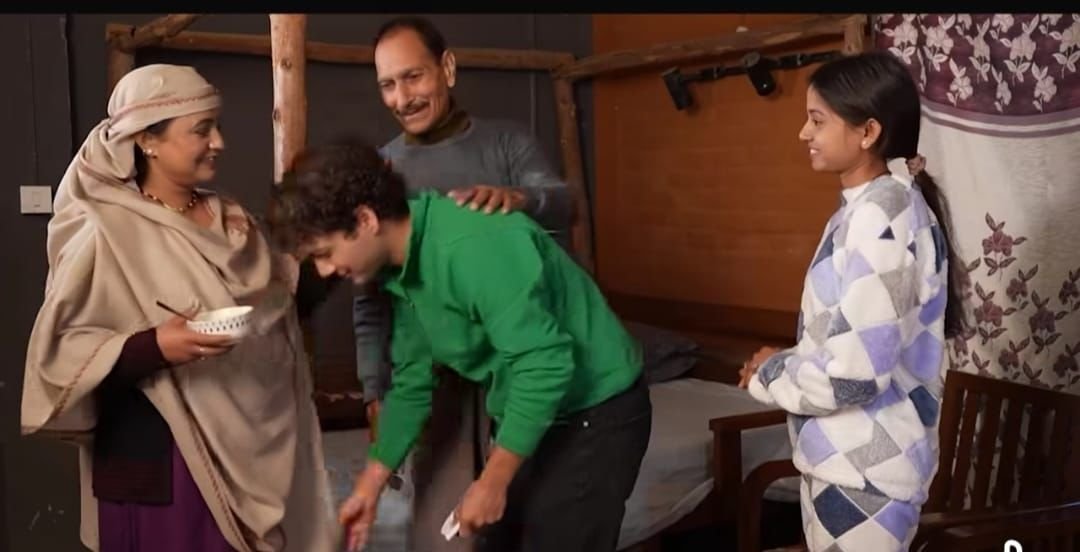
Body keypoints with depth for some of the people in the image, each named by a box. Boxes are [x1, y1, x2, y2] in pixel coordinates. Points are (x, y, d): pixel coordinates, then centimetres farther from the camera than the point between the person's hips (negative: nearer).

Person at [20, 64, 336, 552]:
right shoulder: (107, 233, -12)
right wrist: (154, 347, -27)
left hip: (253, 450, 6)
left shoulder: (232, 219, 9)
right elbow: (57, 353, -14)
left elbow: (281, 310, 16)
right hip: (160, 462, -6)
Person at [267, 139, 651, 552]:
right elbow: (412, 381, 14)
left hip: (595, 413, -9)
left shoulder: (470, 246, -28)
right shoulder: (401, 269, 3)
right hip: (530, 416, 9)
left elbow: (546, 363, -30)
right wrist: (368, 487, 14)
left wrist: (492, 482, -22)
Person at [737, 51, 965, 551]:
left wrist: (770, 372, -11)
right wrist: (789, 363, 4)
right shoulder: (885, 204, 8)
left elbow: (852, 375, -27)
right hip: (852, 456, 9)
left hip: (864, 469, -9)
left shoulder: (877, 219, -22)